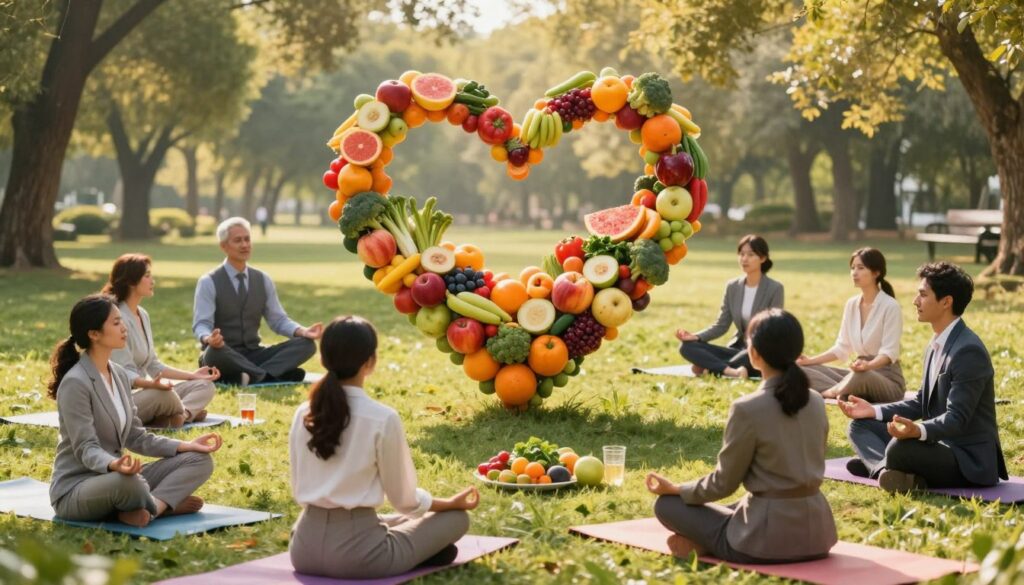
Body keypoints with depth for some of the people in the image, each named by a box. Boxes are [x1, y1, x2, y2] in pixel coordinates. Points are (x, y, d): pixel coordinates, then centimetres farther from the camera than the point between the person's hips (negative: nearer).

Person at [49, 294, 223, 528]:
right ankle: (167, 503, -13)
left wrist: (186, 445, 0)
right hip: (75, 489, -9)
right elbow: (86, 449, -22)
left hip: (115, 477, 9)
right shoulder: (75, 383, -18)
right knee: (126, 481, -42)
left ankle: (149, 507, -23)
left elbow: (135, 437, 10)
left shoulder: (119, 374, 9)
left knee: (199, 460, -3)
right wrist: (114, 465, -43)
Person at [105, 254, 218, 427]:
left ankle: (181, 414, -24)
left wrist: (193, 375, 12)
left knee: (205, 386, 2)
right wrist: (151, 384, -41)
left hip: (142, 392, 10)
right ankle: (186, 414, -9)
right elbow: (123, 373, -22)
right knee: (165, 394, -38)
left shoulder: (142, 315, 13)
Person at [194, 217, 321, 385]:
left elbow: (278, 320, 10)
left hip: (254, 355, 5)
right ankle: (270, 374, -30)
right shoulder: (209, 283, -5)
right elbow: (201, 324, -13)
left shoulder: (263, 280, 10)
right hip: (224, 355, -5)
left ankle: (252, 376, -32)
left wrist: (302, 331, -11)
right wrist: (209, 339, -39)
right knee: (214, 352, -42)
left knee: (306, 344, -16)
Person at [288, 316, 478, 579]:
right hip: (356, 550, -6)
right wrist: (451, 502, 15)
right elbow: (404, 499, -4)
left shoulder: (302, 414, 1)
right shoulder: (383, 419, -14)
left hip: (304, 548, 6)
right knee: (457, 518, 11)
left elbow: (299, 490, 11)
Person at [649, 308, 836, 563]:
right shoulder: (816, 402, 3)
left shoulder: (748, 409, -17)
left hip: (769, 537, -6)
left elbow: (723, 483, -9)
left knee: (667, 504, 11)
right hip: (817, 532, 6)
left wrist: (674, 488, 9)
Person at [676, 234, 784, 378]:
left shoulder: (775, 289, -8)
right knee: (687, 346, -16)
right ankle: (731, 371, -35)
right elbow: (721, 325, 5)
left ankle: (709, 368, -25)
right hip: (739, 348, 5)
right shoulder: (732, 287, 7)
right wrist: (695, 336, -13)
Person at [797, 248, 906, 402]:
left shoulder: (890, 306, -12)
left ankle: (831, 392, -14)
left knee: (861, 376, -43)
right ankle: (846, 393, -27)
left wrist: (868, 365, -40)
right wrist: (810, 360, 0)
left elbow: (889, 351, -19)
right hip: (860, 373, 7)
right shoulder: (851, 304, 9)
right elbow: (842, 347, 12)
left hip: (888, 378, -7)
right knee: (802, 370, -9)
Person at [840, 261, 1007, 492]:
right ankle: (891, 470, -17)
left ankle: (881, 467, -8)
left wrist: (918, 431, -43)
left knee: (900, 447, -39)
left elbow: (957, 418, -24)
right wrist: (874, 411, 8)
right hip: (939, 443, 10)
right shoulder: (937, 344, 11)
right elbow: (922, 402, 18)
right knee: (860, 425, 8)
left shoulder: (968, 351, -20)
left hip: (969, 459, -10)